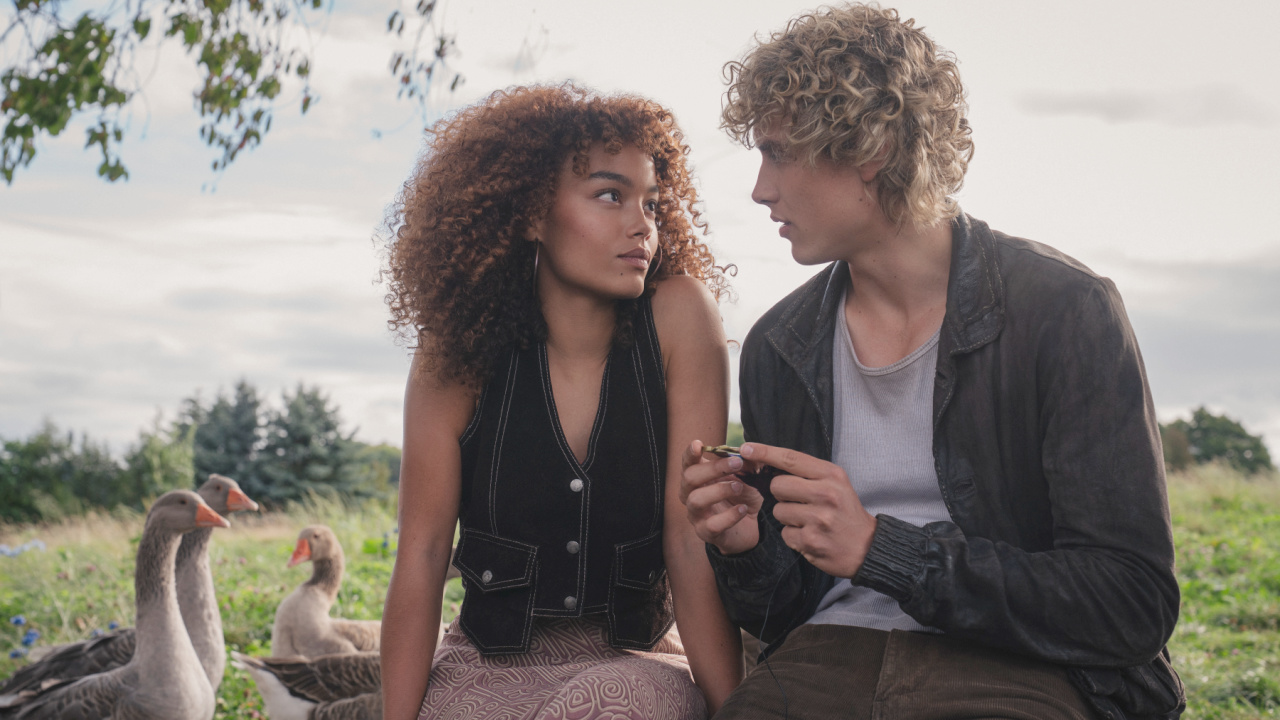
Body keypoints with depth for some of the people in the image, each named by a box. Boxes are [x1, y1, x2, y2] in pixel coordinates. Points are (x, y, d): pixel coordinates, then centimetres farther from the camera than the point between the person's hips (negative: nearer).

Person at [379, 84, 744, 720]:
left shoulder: (680, 318, -9)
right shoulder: (458, 358, -6)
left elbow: (695, 536, -13)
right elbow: (421, 555, -6)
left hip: (637, 663, -1)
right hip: (487, 667, 1)